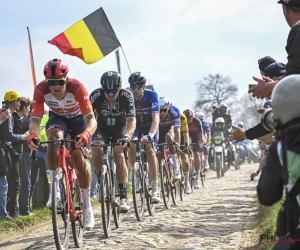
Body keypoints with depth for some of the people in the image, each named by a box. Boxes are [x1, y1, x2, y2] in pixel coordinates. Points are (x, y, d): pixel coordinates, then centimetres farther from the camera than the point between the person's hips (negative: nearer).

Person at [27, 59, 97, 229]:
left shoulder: (77, 87, -38)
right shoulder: (41, 90, -32)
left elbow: (91, 119, -44)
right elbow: (35, 119, -36)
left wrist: (86, 134, -65)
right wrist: (33, 135, -58)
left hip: (78, 118, -1)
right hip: (57, 118, 1)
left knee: (79, 158, -14)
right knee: (54, 138, -33)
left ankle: (87, 206, 4)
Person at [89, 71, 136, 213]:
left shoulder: (126, 96, -28)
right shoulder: (96, 95, -27)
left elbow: (131, 120, -35)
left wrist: (127, 136, -55)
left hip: (120, 128, -1)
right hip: (102, 128, 1)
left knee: (119, 156, -23)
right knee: (96, 150, -29)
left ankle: (123, 197, -17)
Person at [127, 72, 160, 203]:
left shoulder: (151, 95, -28)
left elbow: (156, 118, -37)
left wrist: (150, 135, -52)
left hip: (150, 125, -2)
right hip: (137, 125, 3)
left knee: (149, 149, -21)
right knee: (131, 146, -23)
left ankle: (155, 190, -20)